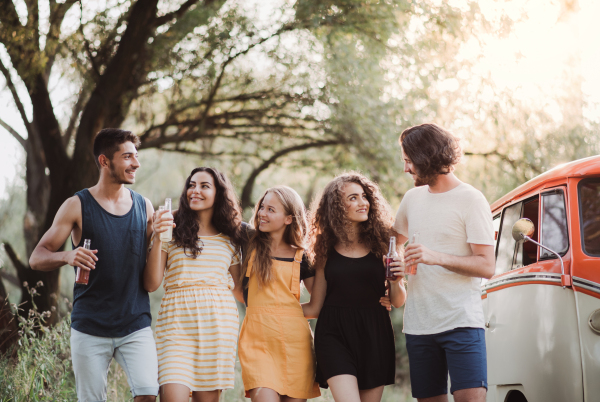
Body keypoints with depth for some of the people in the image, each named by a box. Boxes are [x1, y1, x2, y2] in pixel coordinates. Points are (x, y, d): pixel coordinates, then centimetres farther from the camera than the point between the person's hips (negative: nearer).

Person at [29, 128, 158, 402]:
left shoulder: (144, 206, 9)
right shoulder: (77, 206, 0)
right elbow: (37, 258, 0)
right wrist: (67, 256, -21)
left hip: (136, 326, 2)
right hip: (90, 327, -2)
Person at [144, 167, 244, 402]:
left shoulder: (229, 240, 14)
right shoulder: (172, 230, 6)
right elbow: (151, 284, -1)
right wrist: (157, 239, -10)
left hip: (218, 322, 2)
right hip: (177, 323, -2)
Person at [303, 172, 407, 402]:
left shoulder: (381, 244, 6)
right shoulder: (326, 249, 6)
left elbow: (398, 302, 7)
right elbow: (315, 307, 10)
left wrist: (396, 280, -13)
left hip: (374, 335, 1)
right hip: (335, 334, -1)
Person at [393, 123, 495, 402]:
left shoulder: (471, 199, -4)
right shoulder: (412, 198, 15)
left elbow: (486, 267, -9)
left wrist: (437, 257, -21)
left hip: (461, 323, -6)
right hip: (418, 324, 6)